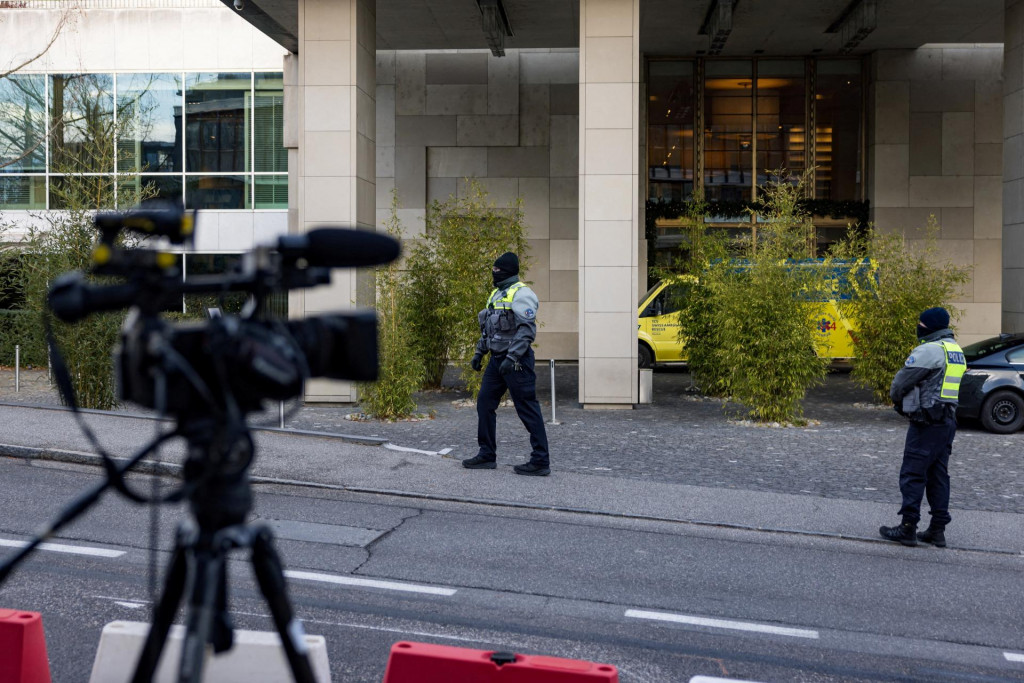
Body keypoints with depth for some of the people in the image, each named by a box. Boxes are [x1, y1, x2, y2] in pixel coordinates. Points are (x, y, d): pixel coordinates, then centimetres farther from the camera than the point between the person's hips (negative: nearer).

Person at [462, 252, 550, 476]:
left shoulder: (521, 294, -13)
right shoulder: (497, 294, 18)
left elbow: (527, 330, -21)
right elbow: (488, 328, 25)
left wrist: (512, 358, -26)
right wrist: (479, 352, 20)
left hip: (516, 361, -10)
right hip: (497, 360, 10)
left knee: (528, 409, -6)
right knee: (484, 403, 11)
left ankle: (540, 461, -2)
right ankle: (487, 455, 20)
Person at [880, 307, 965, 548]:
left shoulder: (929, 350, -15)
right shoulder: (956, 351, 15)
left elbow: (901, 382, -12)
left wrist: (896, 398, 10)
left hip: (927, 422, -9)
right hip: (948, 420, 9)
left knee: (913, 474, -4)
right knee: (938, 476, 12)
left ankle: (908, 529, -3)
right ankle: (937, 530, 14)